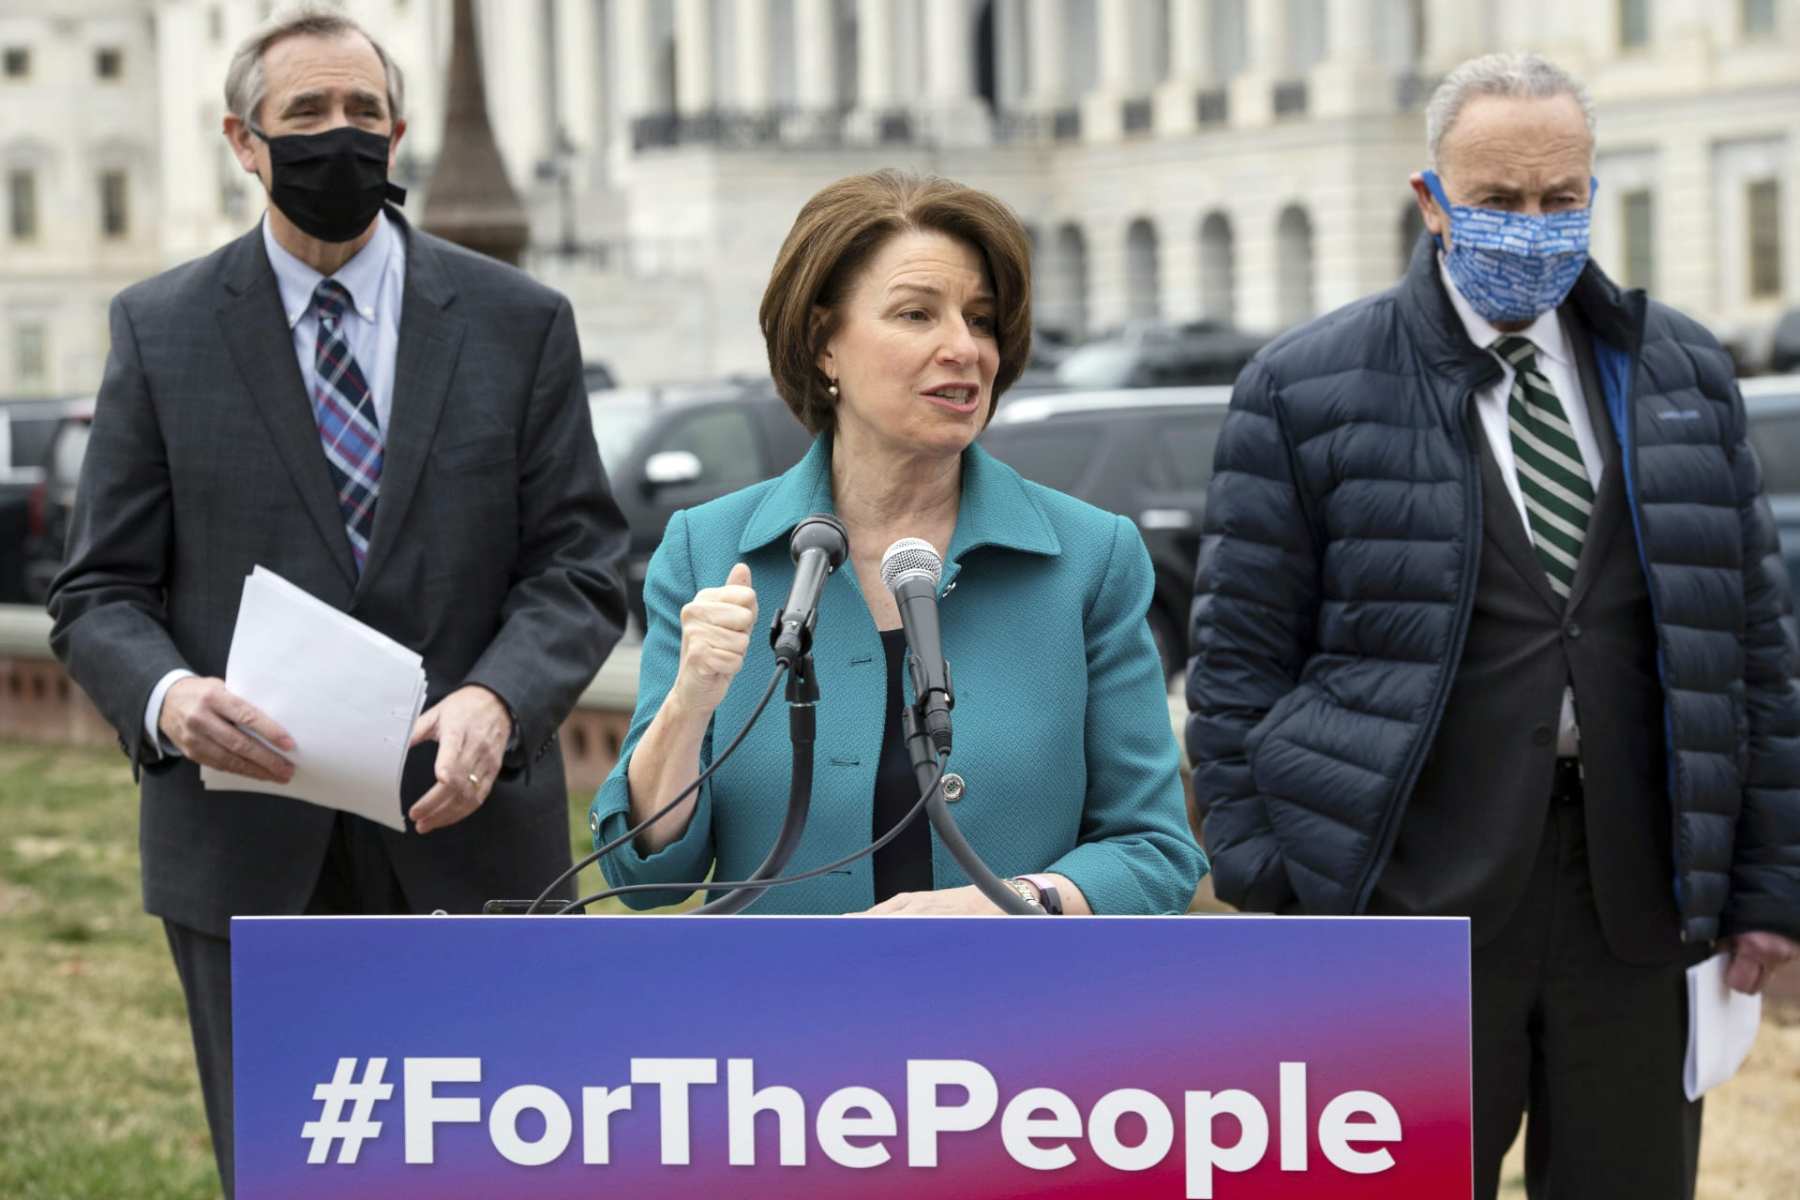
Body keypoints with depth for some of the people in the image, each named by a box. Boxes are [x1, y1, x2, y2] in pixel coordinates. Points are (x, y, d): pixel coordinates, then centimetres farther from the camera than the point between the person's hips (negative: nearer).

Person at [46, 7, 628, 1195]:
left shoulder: (519, 323, 6)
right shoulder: (162, 329, 5)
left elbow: (580, 566, 2)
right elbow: (100, 592, 4)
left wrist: (498, 700, -19)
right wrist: (168, 696, -19)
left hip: (467, 835, 1)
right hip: (249, 852, 0)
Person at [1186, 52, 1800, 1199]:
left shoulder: (1686, 374, 11)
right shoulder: (1306, 391, 1)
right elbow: (1240, 660, 1)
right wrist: (1268, 893, -5)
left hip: (1639, 900, 3)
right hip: (1418, 895, -3)